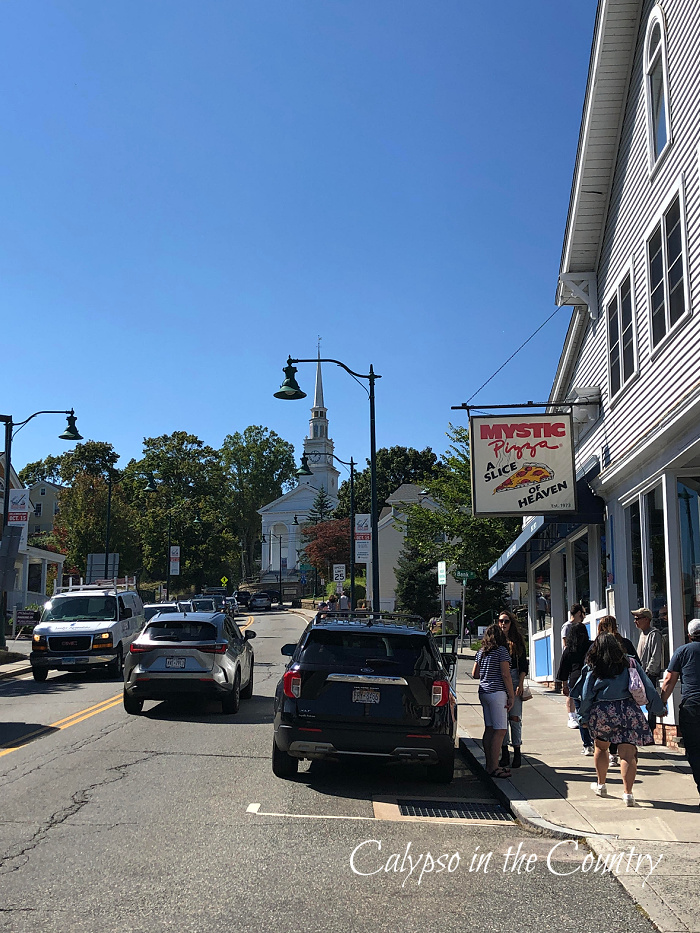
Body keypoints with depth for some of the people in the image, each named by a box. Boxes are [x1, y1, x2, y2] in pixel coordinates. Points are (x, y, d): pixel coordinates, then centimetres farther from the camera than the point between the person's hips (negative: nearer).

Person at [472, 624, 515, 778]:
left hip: (484, 692, 8)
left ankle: (489, 765, 15)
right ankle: (493, 767, -7)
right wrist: (511, 695, -8)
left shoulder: (481, 652, 12)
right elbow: (505, 675, -13)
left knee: (489, 729, 12)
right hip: (497, 692, -8)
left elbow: (474, 674, 18)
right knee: (500, 730, -5)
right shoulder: (501, 650, -9)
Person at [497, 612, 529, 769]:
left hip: (514, 679, -1)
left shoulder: (517, 640, 5)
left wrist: (520, 684, -5)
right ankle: (504, 754, 8)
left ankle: (517, 752, 5)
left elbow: (523, 665, 5)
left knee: (515, 717, -3)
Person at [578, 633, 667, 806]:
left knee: (601, 747, 22)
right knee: (628, 753, -4)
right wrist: (660, 709, 15)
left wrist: (584, 718, 13)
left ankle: (601, 785, 33)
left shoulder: (594, 669, 2)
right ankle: (628, 792, -15)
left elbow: (586, 696, 2)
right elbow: (648, 688, 6)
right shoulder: (630, 663, 5)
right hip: (628, 711, 0)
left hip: (601, 713, 0)